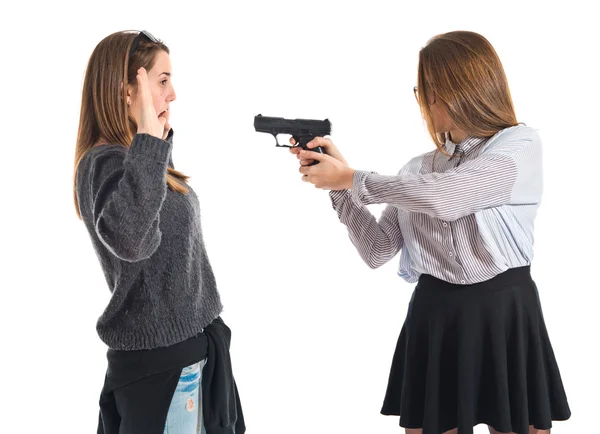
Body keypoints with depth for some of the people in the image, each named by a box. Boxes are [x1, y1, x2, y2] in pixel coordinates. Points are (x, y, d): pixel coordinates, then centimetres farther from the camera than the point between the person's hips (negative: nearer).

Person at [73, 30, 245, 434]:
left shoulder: (125, 155, 9)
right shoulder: (106, 162, -21)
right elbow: (130, 239, -44)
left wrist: (157, 140, 30)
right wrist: (149, 141, -43)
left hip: (173, 344, 10)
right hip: (160, 357, -10)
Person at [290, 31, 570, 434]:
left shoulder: (521, 146, -4)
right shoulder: (418, 170, 11)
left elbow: (443, 198, -20)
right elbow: (378, 250, 6)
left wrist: (351, 178, -11)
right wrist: (338, 186, -4)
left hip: (504, 316, -4)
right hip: (433, 317, 4)